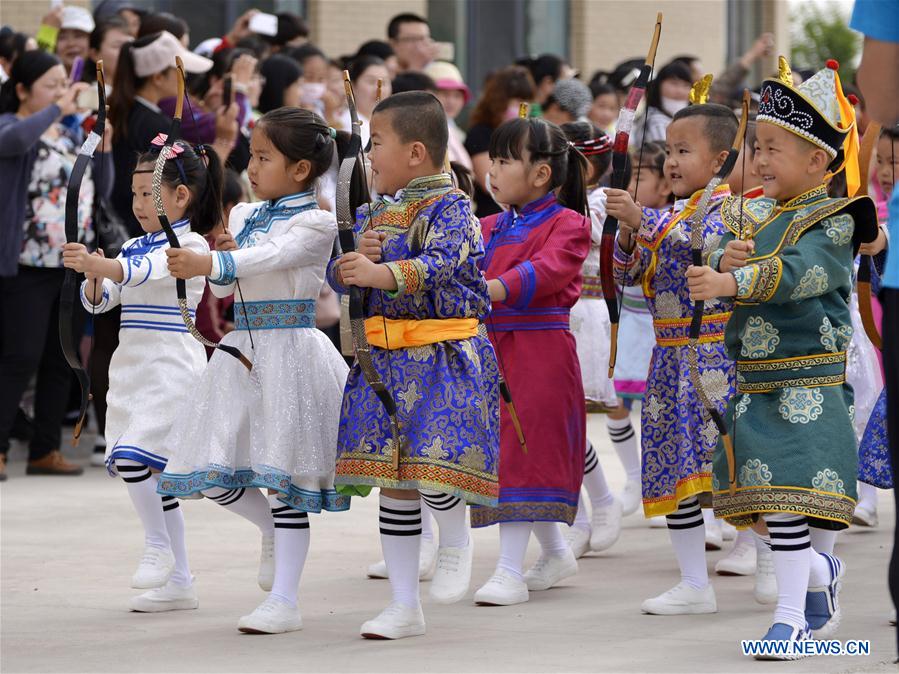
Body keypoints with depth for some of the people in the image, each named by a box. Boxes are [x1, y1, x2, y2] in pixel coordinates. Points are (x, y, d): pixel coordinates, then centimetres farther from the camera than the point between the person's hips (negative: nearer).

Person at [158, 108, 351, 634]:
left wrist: (207, 263, -41)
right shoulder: (246, 215, 13)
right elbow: (224, 286, 14)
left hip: (290, 349, -7)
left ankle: (284, 601, 0)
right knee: (214, 479, 6)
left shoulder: (316, 222, -9)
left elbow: (273, 256, -27)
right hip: (244, 348, 7)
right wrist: (221, 260, -9)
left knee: (282, 472, -5)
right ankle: (275, 530, 34)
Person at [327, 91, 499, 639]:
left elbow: (437, 264, -25)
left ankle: (457, 539, 14)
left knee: (433, 466, -20)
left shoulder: (450, 207, -9)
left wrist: (380, 273, -39)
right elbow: (338, 275, 12)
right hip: (385, 361, 7)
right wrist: (355, 258, -10)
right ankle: (405, 606, 13)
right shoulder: (373, 212, 14)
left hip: (445, 357, -7)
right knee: (393, 480, 6)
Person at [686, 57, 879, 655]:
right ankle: (820, 571, 32)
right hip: (756, 381, 7)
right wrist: (727, 261, -16)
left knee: (793, 492, -11)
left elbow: (795, 273, -25)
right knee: (769, 498, 8)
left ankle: (792, 615, -7)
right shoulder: (755, 216, 13)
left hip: (810, 380, -7)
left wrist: (731, 282, -38)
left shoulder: (834, 222, -9)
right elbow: (727, 272, 7)